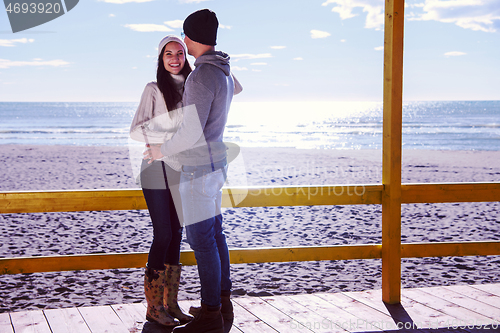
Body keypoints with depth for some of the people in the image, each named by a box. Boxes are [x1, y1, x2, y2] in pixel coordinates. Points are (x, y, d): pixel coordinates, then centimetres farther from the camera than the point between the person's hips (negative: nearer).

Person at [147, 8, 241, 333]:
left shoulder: (202, 77, -20)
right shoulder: (225, 74, 10)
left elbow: (192, 133, -24)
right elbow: (238, 89, 37)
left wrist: (162, 150, -8)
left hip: (198, 168, -10)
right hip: (216, 163, 10)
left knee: (201, 239, -5)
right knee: (215, 235, 13)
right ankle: (224, 304, 19)